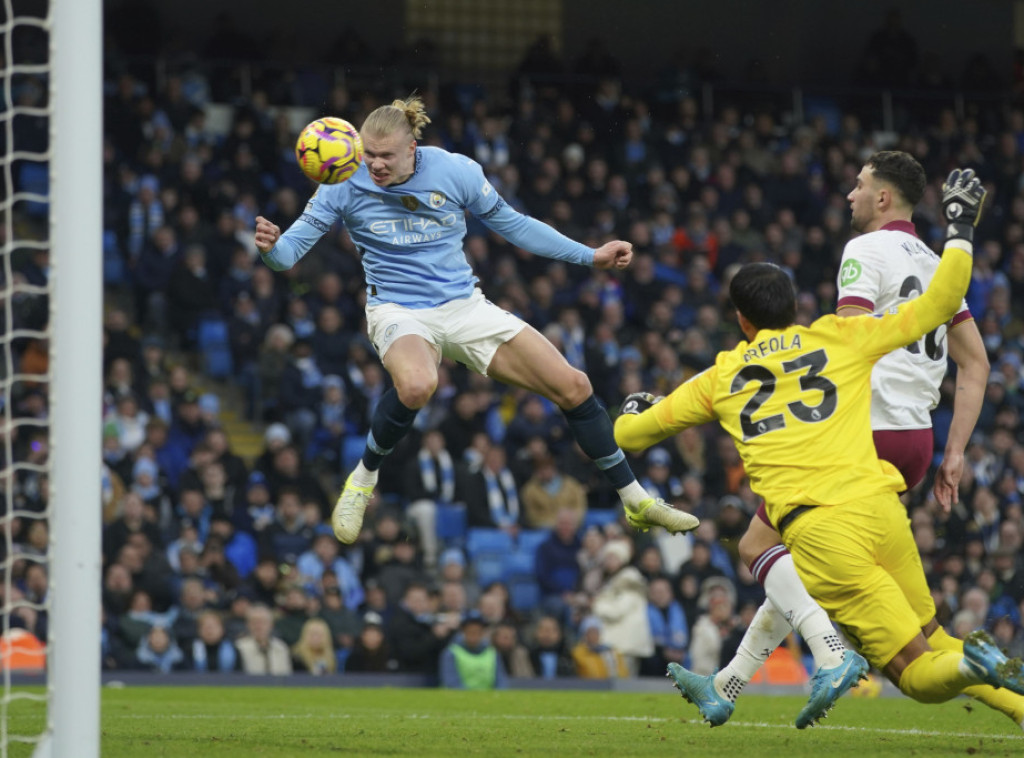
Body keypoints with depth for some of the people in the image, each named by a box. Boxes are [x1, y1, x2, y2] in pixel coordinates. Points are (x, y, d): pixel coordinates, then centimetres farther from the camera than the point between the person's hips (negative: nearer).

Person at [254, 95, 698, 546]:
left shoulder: (455, 171, -7)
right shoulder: (345, 185, -11)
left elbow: (511, 223, 7)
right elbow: (290, 251, -11)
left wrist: (591, 256, 5)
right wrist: (271, 246, -37)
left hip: (465, 306, 3)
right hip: (398, 312, -3)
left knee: (573, 387, -5)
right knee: (416, 385, -41)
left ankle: (635, 501, 12)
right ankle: (362, 482, -14)